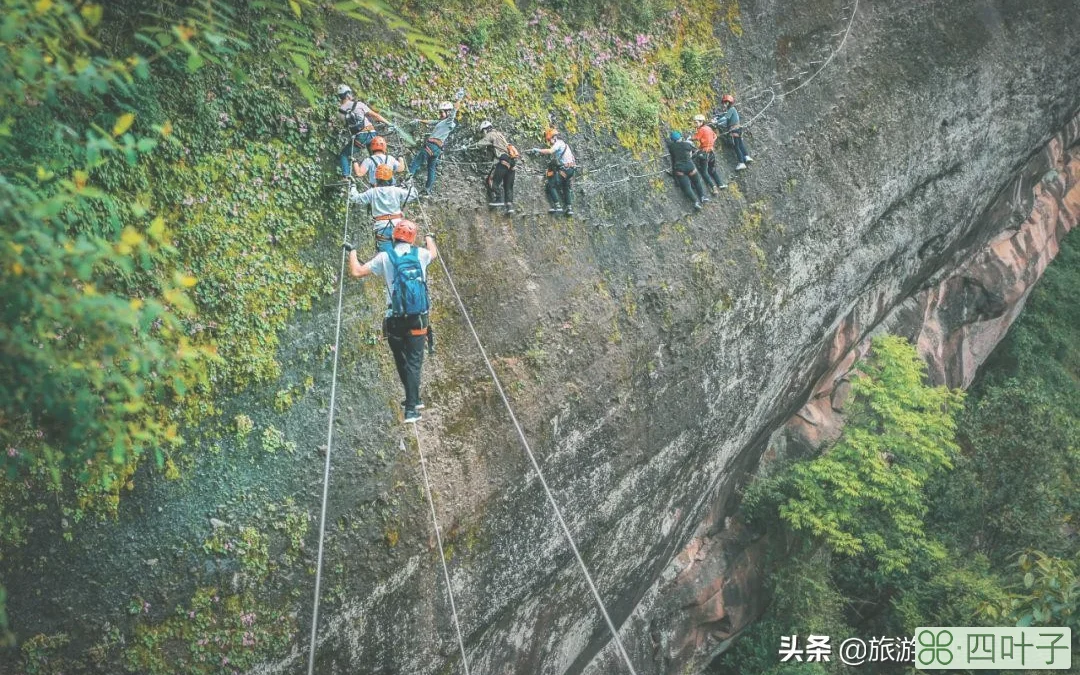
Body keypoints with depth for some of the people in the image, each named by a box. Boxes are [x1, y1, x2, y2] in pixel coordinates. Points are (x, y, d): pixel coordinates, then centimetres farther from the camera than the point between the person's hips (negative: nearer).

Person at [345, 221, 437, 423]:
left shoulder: (385, 257, -4)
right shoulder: (421, 254, 2)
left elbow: (356, 272, 0)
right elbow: (434, 253, 28)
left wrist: (352, 252, 18)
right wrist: (429, 238, 49)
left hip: (395, 321, 0)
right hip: (418, 318, 0)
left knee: (402, 361, 17)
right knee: (414, 362, 0)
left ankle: (413, 400, 28)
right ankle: (411, 409, -7)